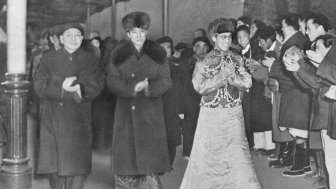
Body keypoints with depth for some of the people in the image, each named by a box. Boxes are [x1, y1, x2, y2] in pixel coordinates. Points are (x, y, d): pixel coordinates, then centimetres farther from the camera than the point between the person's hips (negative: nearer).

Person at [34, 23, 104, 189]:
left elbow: (95, 86, -5)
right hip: (53, 120, 1)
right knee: (54, 163, 2)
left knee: (76, 165, -3)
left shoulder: (90, 60, 9)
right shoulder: (48, 59, 9)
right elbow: (40, 86, -4)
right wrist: (62, 88, -20)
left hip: (78, 121, 0)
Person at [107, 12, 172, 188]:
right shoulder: (118, 54, 5)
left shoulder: (158, 53, 5)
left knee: (150, 158, -4)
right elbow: (112, 81, -1)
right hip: (126, 113, 1)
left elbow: (166, 80, 1)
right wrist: (133, 88, -18)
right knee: (125, 159, 2)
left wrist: (149, 88, -18)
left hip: (151, 114, -1)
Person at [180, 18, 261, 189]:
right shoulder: (203, 61, 0)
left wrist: (229, 75, -16)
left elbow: (247, 83, -2)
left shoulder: (237, 59, 7)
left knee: (238, 154, -3)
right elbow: (200, 87, -12)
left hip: (233, 114, 1)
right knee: (205, 155, 5)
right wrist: (223, 75, -19)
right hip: (210, 114, -1)